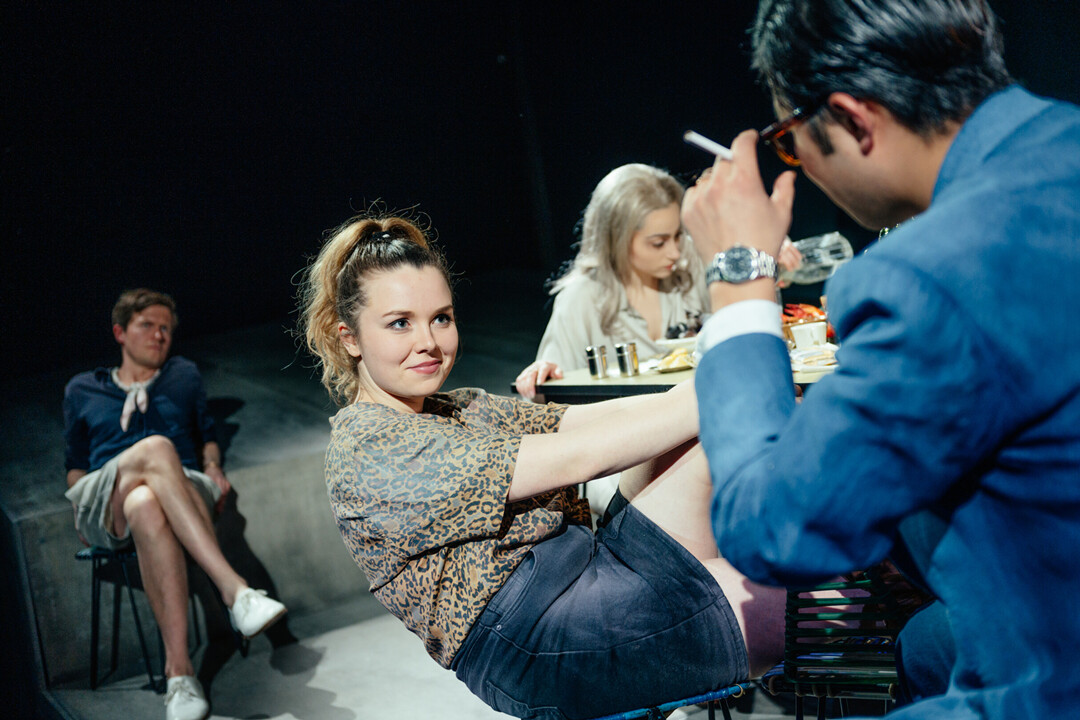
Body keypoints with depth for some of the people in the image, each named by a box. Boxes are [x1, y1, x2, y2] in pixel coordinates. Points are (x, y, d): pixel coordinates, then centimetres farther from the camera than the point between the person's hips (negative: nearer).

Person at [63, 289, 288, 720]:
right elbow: (76, 466, 25)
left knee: (146, 505, -42)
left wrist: (212, 468, 8)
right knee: (155, 447, -39)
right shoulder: (81, 391, 28)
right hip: (102, 505, -1)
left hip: (184, 488, 1)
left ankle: (178, 671, -53)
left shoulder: (184, 376, 30)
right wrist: (80, 509, 5)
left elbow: (207, 437, 31)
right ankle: (234, 590, -51)